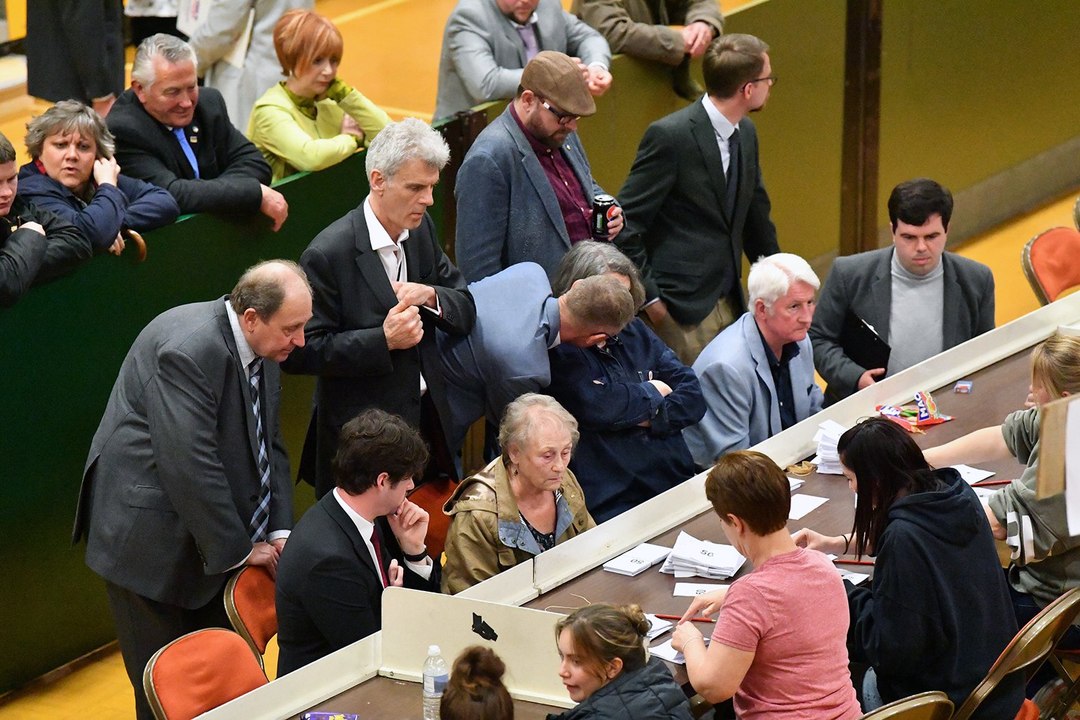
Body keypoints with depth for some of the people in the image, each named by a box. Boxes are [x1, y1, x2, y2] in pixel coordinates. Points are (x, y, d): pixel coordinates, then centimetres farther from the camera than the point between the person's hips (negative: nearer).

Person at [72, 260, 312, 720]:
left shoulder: (261, 351, 3)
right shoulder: (189, 350, -26)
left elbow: (270, 445, 11)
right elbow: (190, 466, -28)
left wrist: (279, 532, -2)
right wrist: (240, 549, -18)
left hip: (211, 541, 9)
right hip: (152, 539, -9)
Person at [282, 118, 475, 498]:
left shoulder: (420, 228, 5)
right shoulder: (328, 255, -18)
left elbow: (466, 310, 10)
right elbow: (301, 353, -16)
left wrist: (430, 295, -13)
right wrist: (383, 340, -25)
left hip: (426, 420, 6)